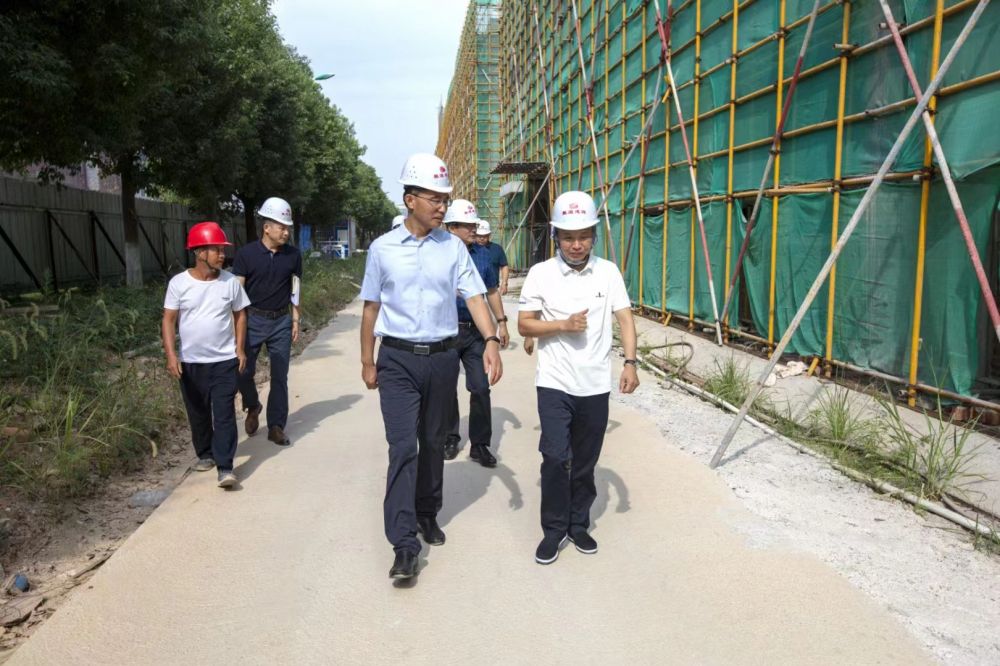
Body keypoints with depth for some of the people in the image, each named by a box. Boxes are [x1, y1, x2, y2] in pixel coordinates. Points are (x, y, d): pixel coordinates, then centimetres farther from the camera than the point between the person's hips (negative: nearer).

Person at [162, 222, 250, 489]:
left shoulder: (231, 282, -3)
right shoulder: (179, 283, -6)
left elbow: (240, 315, 7)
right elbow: (168, 320, -4)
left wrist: (240, 348, 0)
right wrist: (170, 354, -13)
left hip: (224, 361, -1)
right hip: (190, 362, 1)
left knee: (224, 414, -6)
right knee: (198, 414, 15)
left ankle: (225, 467, -4)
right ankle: (205, 454, 35)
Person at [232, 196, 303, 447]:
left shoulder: (293, 255, 1)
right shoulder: (246, 253, -7)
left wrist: (296, 321, 5)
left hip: (281, 322, 2)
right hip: (253, 320, -2)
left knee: (280, 376, 4)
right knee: (243, 371, -1)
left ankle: (276, 427, 14)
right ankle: (252, 407, 29)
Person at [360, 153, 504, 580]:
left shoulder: (453, 247, 2)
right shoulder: (383, 248, 0)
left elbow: (474, 296, -3)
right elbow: (371, 308, 5)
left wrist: (491, 341, -17)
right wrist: (367, 362, 7)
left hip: (442, 358, 2)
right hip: (398, 360, -2)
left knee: (434, 444, 14)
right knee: (403, 447, -8)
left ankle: (427, 516, 33)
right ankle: (404, 545, -4)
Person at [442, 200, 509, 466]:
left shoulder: (483, 254, 6)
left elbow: (492, 291, 14)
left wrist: (501, 322, 12)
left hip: (476, 331, 3)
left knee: (481, 388, -1)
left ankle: (479, 444, 11)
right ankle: (450, 438, 29)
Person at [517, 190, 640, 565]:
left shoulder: (608, 272, 1)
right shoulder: (541, 274, -3)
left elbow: (625, 319, -1)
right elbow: (524, 325, -1)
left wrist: (630, 363, -14)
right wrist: (563, 325, -16)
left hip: (595, 385, 2)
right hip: (554, 384, -2)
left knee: (586, 461, 12)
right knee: (555, 457, -6)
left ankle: (578, 524, 30)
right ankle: (554, 529, 13)